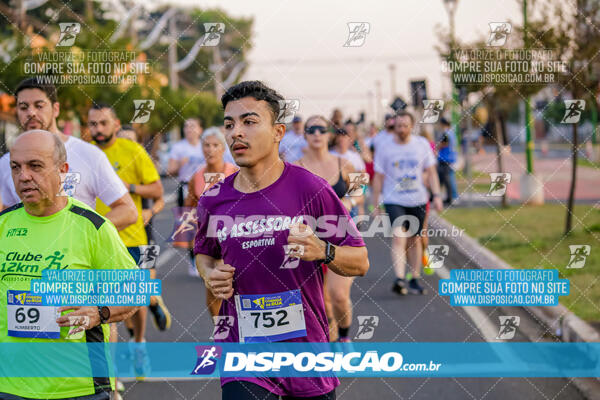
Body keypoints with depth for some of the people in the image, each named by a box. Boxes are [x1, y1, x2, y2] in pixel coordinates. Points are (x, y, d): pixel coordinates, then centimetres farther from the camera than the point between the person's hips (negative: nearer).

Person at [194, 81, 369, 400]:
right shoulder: (214, 203, 2)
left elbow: (360, 262, -2)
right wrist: (210, 274, 1)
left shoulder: (311, 190, -7)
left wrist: (322, 251, -21)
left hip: (307, 351, -1)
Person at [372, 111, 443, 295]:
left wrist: (436, 195, -1)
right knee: (398, 237, -19)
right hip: (394, 200, -2)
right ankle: (399, 279, -27)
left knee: (415, 239, 10)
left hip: (418, 201, 2)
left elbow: (431, 172, 8)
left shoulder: (422, 144, 3)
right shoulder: (385, 149, -2)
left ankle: (415, 280, 21)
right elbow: (378, 178, 3)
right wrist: (375, 205, 2)